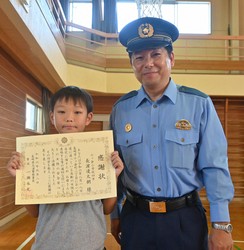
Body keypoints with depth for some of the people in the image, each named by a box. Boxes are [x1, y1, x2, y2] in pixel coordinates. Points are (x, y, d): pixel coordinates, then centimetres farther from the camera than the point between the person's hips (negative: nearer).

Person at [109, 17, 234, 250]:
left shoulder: (199, 104, -8)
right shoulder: (120, 109, -1)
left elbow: (214, 168, -7)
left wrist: (221, 225, -7)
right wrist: (115, 215, 10)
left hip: (186, 220, -1)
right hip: (135, 219, 2)